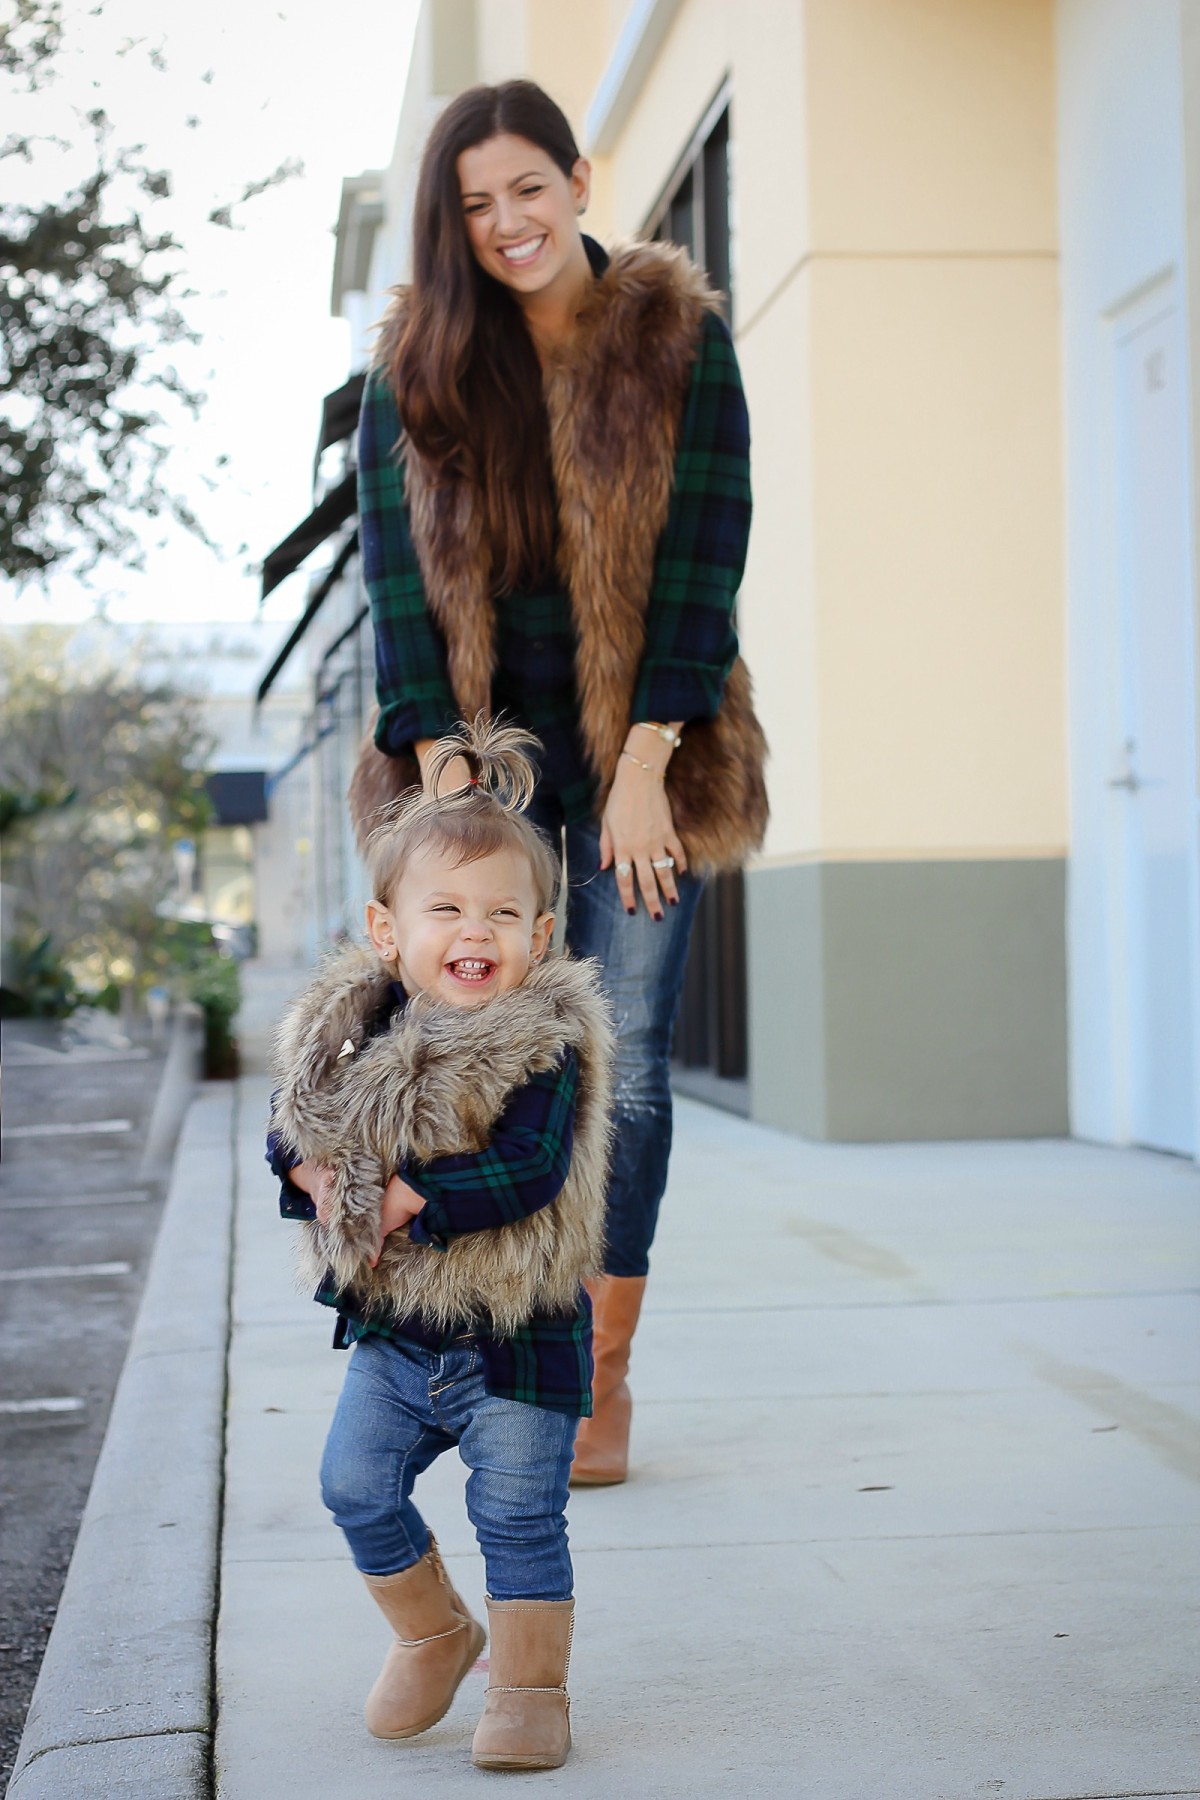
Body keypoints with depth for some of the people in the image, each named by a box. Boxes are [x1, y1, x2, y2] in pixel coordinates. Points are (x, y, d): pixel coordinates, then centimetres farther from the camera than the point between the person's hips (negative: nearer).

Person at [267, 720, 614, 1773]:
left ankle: (530, 1688, 20)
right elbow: (291, 1131, 8)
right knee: (357, 1488, 9)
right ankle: (434, 1635, 33)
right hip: (393, 1330, 5)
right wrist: (319, 1175, -14)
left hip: (514, 1338, -5)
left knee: (518, 1517, 2)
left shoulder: (543, 1047, -16)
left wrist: (408, 1199, -26)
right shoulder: (348, 1031, 0)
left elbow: (527, 1171, -26)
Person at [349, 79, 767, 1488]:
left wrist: (643, 769, -13)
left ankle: (605, 1378, 6)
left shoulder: (679, 339, -2)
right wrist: (443, 774, -11)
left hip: (634, 748, -1)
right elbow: (397, 572, -2)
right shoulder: (417, 359, 3)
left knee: (623, 1061, -2)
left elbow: (703, 560, -7)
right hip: (483, 744, 1)